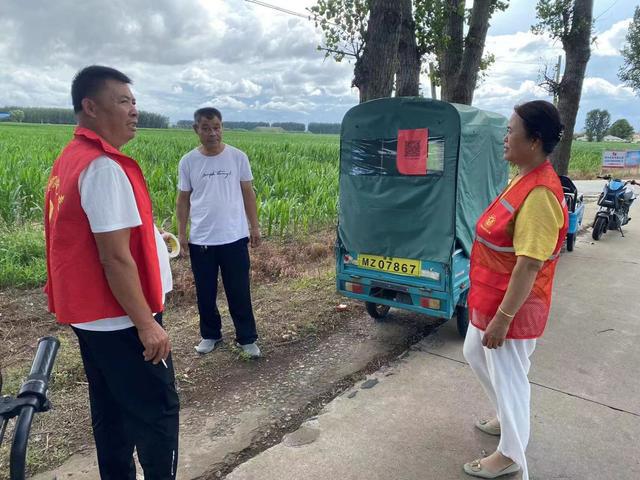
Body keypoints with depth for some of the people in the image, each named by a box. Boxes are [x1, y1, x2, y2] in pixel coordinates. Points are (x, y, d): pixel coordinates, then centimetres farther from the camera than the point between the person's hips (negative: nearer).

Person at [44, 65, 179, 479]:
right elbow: (115, 258, -24)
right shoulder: (104, 168, -22)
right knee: (158, 409, 5)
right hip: (119, 319, -10)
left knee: (111, 411, 19)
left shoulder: (72, 159, 10)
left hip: (93, 313, 10)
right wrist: (146, 324, -20)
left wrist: (147, 235, 20)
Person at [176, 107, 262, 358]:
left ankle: (247, 338, 21)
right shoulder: (188, 161, -1)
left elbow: (248, 194, 4)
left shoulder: (238, 157, -3)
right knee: (205, 293, 13)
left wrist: (255, 226, 4)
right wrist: (181, 232, 3)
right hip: (200, 240, 1)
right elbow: (183, 199, 6)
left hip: (234, 238, -1)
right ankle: (210, 335, 32)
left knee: (239, 292, 7)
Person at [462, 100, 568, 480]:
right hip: (490, 299, 10)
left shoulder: (540, 193, -26)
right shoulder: (526, 179, 5)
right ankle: (509, 418, 48)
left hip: (513, 308, -10)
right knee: (475, 356, 26)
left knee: (508, 377, 8)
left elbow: (529, 265, -27)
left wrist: (503, 318, -23)